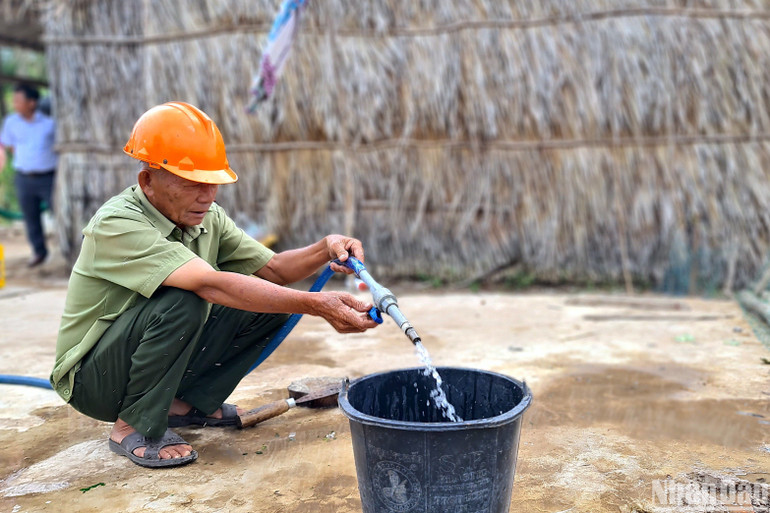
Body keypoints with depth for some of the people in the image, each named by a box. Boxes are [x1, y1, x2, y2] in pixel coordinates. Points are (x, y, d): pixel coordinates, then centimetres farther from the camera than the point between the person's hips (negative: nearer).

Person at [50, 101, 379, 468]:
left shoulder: (207, 217, -4)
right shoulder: (117, 224, -28)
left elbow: (272, 269, -1)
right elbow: (211, 285, -40)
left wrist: (325, 249, -22)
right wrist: (317, 305, -46)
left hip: (164, 361, 7)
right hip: (90, 379, -7)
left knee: (268, 301, -7)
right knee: (182, 302, -35)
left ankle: (188, 401, 7)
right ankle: (133, 427, -13)